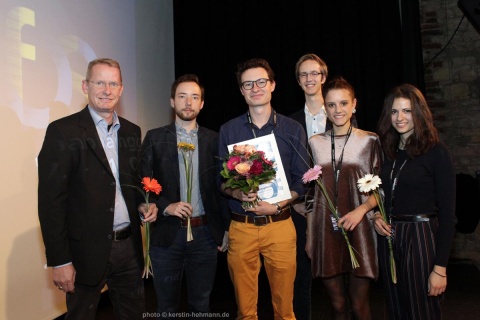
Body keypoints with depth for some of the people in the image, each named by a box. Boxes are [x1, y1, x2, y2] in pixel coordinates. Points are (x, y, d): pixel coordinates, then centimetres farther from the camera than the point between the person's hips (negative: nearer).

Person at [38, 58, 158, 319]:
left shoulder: (132, 131, 8)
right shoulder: (63, 131, -9)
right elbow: (51, 200, -12)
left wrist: (146, 203, -3)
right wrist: (59, 260, -13)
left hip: (129, 246, 5)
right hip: (87, 251, -4)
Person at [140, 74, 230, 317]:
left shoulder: (213, 139, 4)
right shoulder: (155, 138, 1)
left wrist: (225, 228, 6)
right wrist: (166, 206, -17)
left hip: (205, 233, 1)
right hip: (167, 234, -1)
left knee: (201, 303, 16)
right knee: (166, 306, 14)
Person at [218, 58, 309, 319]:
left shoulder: (292, 129, 3)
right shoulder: (228, 130, 4)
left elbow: (302, 180, 3)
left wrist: (277, 205, -12)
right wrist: (237, 193, -15)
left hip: (280, 224, 0)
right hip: (241, 227, 1)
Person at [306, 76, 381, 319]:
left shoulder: (370, 141, 2)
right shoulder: (314, 143, 8)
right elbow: (310, 191, 11)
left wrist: (362, 209, -15)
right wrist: (309, 236, 8)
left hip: (359, 229, -1)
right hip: (326, 231, 2)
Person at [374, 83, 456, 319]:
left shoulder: (436, 152, -9)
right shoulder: (388, 151, 8)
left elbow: (447, 214, -11)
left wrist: (440, 267, -14)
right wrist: (376, 216, -2)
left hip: (421, 238, -5)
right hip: (388, 237, 6)